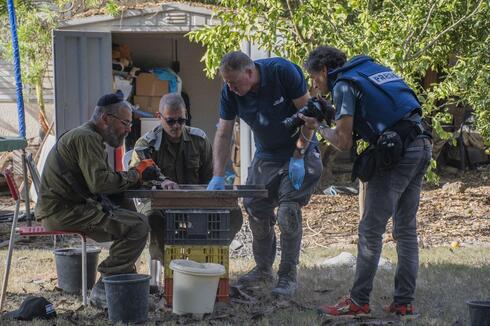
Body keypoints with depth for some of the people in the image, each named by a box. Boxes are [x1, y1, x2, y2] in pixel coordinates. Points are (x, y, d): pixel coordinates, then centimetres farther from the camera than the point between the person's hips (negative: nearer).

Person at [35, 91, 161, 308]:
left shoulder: (91, 138, 23)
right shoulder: (86, 138, -12)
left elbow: (101, 182, 16)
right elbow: (99, 182, -23)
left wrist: (138, 176, 4)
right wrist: (136, 176, -11)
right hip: (64, 211, -11)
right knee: (138, 226, -18)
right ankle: (103, 290, -16)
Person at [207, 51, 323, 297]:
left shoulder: (282, 71, -24)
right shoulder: (230, 92, -11)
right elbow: (223, 134, -5)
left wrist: (298, 157, -19)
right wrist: (218, 176, -15)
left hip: (298, 152, -5)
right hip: (265, 155, 5)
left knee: (288, 212, -15)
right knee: (256, 211, 3)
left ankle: (288, 276, -4)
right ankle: (263, 269, 22)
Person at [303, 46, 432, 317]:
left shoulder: (344, 84, -3)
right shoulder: (372, 68, 22)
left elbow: (344, 142, -7)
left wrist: (319, 127, 10)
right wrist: (335, 117, 19)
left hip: (396, 152, -8)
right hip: (422, 145, 9)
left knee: (371, 229, -3)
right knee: (406, 229, 11)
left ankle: (358, 301, 0)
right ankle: (404, 302, 13)